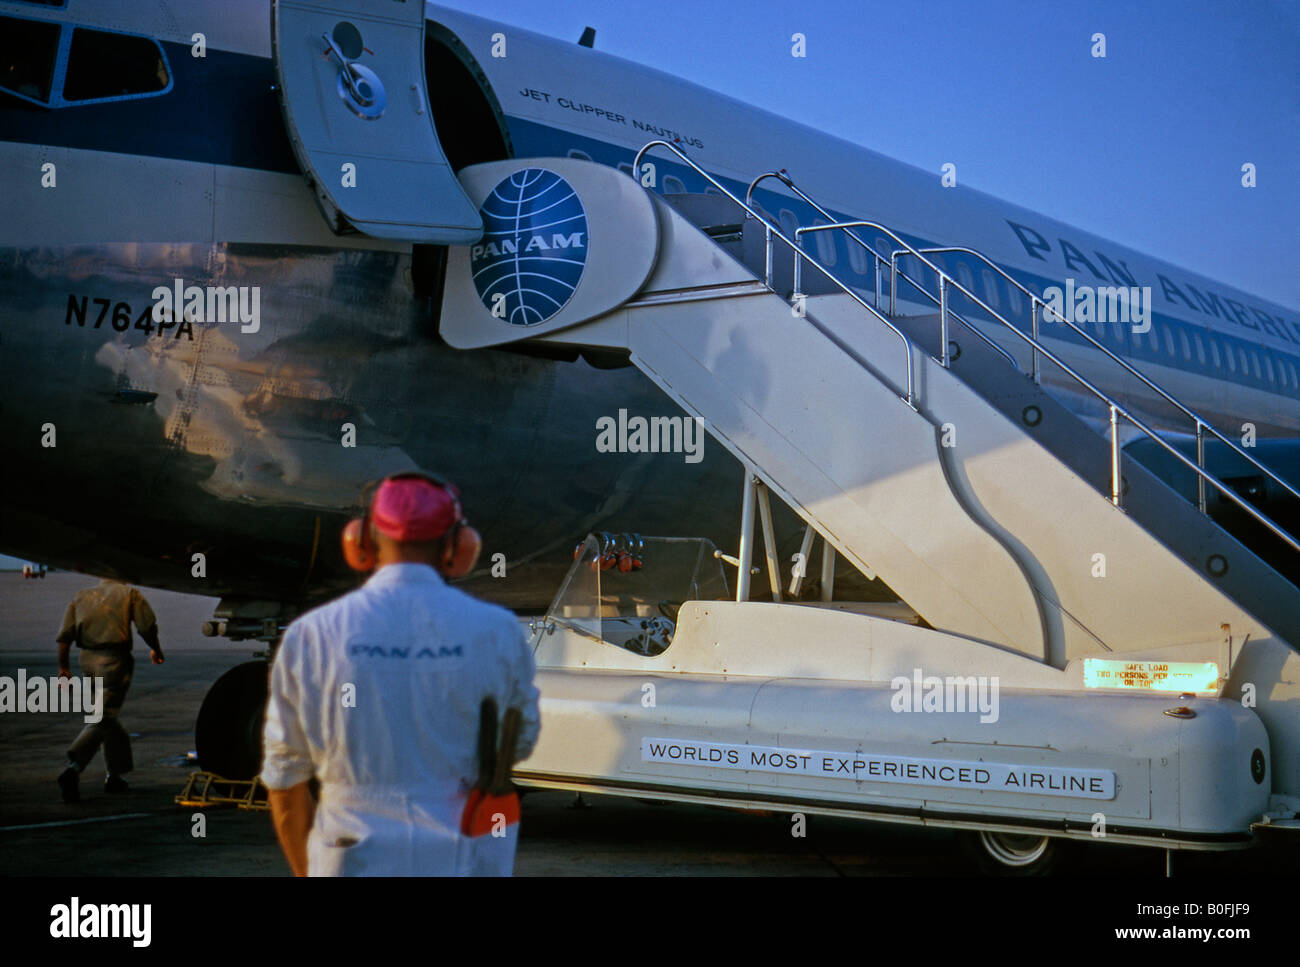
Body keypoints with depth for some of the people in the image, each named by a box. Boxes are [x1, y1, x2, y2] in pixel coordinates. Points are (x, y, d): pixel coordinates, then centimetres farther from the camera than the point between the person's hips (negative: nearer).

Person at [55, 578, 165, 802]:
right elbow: (147, 626, -3)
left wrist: (63, 667, 11)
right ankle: (73, 767, -27)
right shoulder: (129, 593, 5)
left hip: (88, 660, 5)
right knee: (103, 720, -8)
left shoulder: (82, 596, 17)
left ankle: (115, 777, 21)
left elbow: (65, 635, 9)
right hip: (114, 659, -5)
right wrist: (155, 650, 15)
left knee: (108, 717, 18)